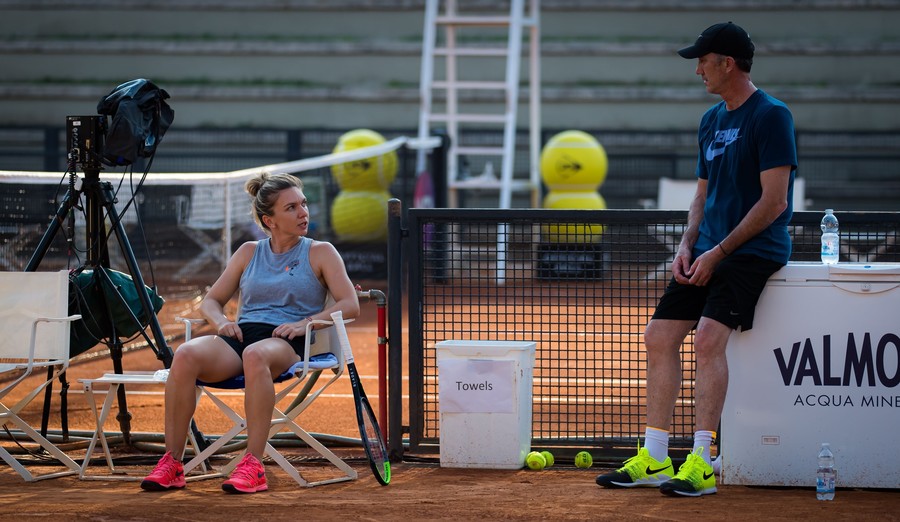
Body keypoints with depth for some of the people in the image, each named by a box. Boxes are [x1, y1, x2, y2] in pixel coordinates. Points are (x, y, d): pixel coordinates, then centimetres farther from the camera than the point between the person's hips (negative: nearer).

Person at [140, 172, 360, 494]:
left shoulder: (320, 253, 12)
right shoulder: (249, 253, 21)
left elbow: (350, 305, 1)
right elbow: (210, 301, 23)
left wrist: (306, 323, -14)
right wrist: (221, 321, 0)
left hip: (288, 345, -3)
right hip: (241, 335, 3)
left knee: (255, 355, -42)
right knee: (186, 355, -31)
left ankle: (253, 467, -42)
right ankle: (171, 463, -29)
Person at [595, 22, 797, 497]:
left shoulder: (770, 116, -11)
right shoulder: (712, 120, 16)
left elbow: (774, 202, -17)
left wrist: (719, 252, -17)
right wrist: (687, 246, 5)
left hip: (754, 252, -9)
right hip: (709, 252, 9)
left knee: (708, 337, -24)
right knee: (659, 336, 1)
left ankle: (701, 464, -22)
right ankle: (654, 461, 6)